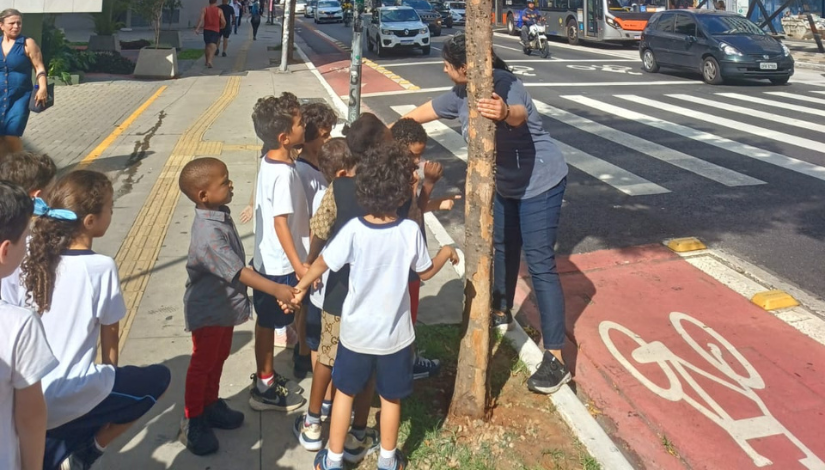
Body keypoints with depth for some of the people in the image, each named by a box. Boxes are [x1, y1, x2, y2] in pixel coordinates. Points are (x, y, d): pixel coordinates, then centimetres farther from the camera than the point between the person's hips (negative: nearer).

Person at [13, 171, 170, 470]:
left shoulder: (32, 256, 0)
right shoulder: (101, 268, -16)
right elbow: (109, 334, -4)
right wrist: (110, 376, 16)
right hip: (67, 397, -7)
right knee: (159, 378, 16)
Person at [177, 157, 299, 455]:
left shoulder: (220, 215, -1)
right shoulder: (208, 233, -32)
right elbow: (237, 271, -35)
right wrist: (276, 290, -37)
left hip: (225, 305, 9)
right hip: (208, 310, -9)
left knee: (218, 359, 22)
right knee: (202, 364, 7)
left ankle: (211, 406, 41)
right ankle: (192, 423, 23)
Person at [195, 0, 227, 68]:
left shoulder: (204, 9, 4)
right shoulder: (219, 10, 1)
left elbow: (201, 19, -10)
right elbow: (223, 22, -3)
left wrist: (197, 28, -15)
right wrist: (221, 27, 18)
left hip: (206, 30, 3)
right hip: (215, 31, -3)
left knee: (207, 45, 21)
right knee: (213, 47, -11)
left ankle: (207, 61, 33)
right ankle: (209, 61, -32)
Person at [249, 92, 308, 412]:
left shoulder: (270, 162, 3)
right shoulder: (284, 173, -25)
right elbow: (281, 222, -25)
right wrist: (298, 265, -23)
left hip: (268, 259, 9)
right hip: (279, 264, -9)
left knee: (268, 322, 19)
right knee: (269, 324, 5)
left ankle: (266, 377, 35)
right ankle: (264, 390, 20)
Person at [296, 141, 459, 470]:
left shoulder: (353, 230, -19)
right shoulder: (410, 231, -17)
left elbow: (322, 264, -7)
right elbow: (426, 272, -1)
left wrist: (301, 288, 11)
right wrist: (446, 254, 19)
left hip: (356, 332, 0)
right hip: (395, 334, 0)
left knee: (345, 393, 19)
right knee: (391, 398, 19)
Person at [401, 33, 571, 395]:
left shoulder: (502, 83, -25)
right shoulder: (462, 94, 0)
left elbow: (519, 114, -46)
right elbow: (423, 112, 13)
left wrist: (505, 112, -69)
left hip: (540, 182, -9)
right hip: (505, 185, 9)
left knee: (540, 265, -11)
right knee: (503, 248, 24)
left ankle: (555, 360, -8)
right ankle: (501, 312, 49)